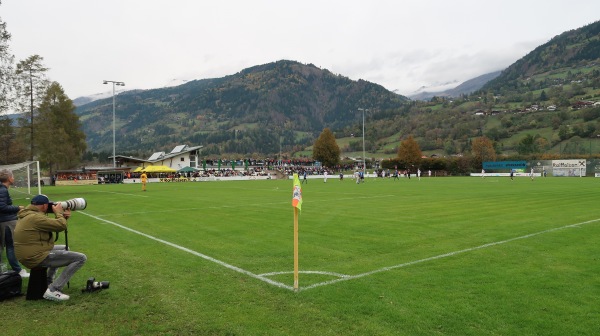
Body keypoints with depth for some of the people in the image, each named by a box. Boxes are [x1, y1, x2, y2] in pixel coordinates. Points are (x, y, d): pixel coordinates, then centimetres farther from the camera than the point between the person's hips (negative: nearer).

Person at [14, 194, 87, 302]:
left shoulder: (26, 215, 11)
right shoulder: (35, 217, -22)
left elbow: (53, 225, 16)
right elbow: (61, 226, -21)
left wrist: (64, 217, 3)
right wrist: (58, 212, -4)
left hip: (29, 255, 11)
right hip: (37, 258, -11)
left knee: (64, 248, 34)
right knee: (81, 258, -13)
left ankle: (48, 281, 28)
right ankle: (53, 290, -14)